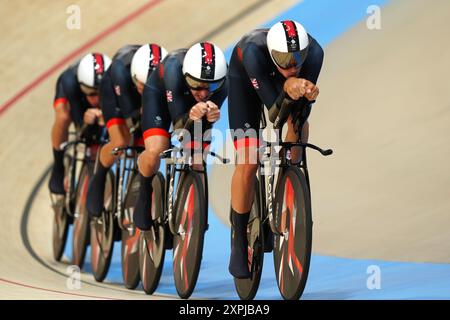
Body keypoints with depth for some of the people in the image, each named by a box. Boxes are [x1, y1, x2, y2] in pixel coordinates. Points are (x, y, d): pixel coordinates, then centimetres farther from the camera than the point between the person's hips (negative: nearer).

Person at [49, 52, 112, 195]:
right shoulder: (70, 81, -44)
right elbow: (80, 123, -41)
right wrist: (86, 121, -64)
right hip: (70, 91, -1)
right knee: (63, 117, -35)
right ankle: (58, 170, -14)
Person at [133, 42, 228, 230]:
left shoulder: (223, 78, -35)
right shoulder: (174, 69, -43)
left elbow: (202, 127, -28)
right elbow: (178, 125, -38)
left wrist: (210, 116, -51)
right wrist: (190, 116, -61)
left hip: (188, 96, 3)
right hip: (160, 92, -3)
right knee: (155, 151, -25)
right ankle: (144, 193, 6)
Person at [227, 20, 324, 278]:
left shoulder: (314, 51, -37)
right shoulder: (254, 51, -44)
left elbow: (302, 112, -27)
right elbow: (274, 112, -43)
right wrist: (287, 87, -59)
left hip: (282, 83, 3)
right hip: (245, 77, -3)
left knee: (299, 121, -24)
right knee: (248, 163, -12)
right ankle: (239, 242, 4)